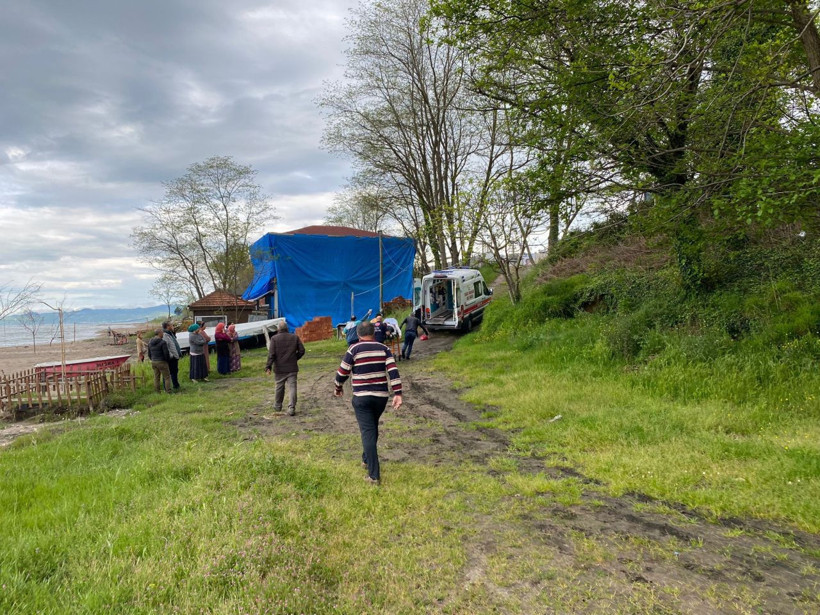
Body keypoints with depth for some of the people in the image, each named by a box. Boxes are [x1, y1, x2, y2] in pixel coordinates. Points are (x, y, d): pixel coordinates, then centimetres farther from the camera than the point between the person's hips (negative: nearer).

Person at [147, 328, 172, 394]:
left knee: (156, 377, 14)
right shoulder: (162, 342, -15)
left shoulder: (150, 342, 8)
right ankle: (168, 391, -2)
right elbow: (166, 353, -16)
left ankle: (157, 391, 17)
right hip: (161, 362, -7)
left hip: (153, 362, 7)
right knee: (167, 377, 1)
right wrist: (167, 360, 1)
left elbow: (149, 354, 14)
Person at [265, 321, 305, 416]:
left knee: (279, 387, 15)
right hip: (292, 368, 0)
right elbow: (302, 350, 2)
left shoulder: (274, 338, -6)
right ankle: (291, 408, -9)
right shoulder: (295, 337, 1)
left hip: (279, 368, 0)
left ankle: (277, 406, 30)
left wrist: (268, 366, -11)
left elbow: (271, 354, -12)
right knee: (292, 387, -1)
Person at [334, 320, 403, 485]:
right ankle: (366, 459, 40)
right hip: (381, 396, 4)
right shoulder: (384, 349, 3)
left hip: (362, 397, -3)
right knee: (373, 427, 25)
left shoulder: (354, 349, -5)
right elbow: (393, 371, -8)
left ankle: (374, 475, -6)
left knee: (368, 433, -3)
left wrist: (338, 389, 17)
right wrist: (398, 394, -11)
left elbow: (342, 373, -2)